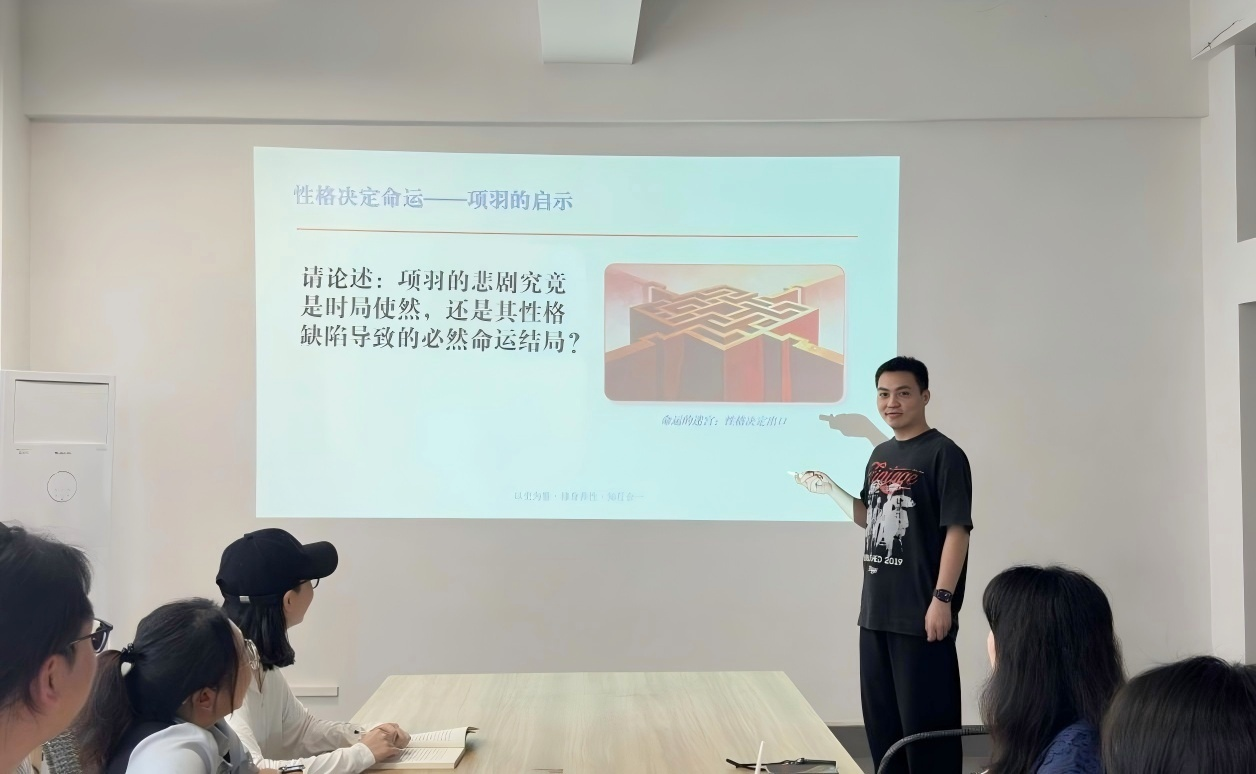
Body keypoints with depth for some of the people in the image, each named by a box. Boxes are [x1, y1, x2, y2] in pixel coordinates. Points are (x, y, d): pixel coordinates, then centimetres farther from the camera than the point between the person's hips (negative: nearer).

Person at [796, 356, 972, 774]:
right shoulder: (881, 454, 14)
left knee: (925, 722, -2)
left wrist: (942, 598, -18)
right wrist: (830, 490, 7)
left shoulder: (943, 454, -9)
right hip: (876, 611, 8)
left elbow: (956, 529, -13)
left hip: (920, 615, -8)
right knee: (882, 721, 13)